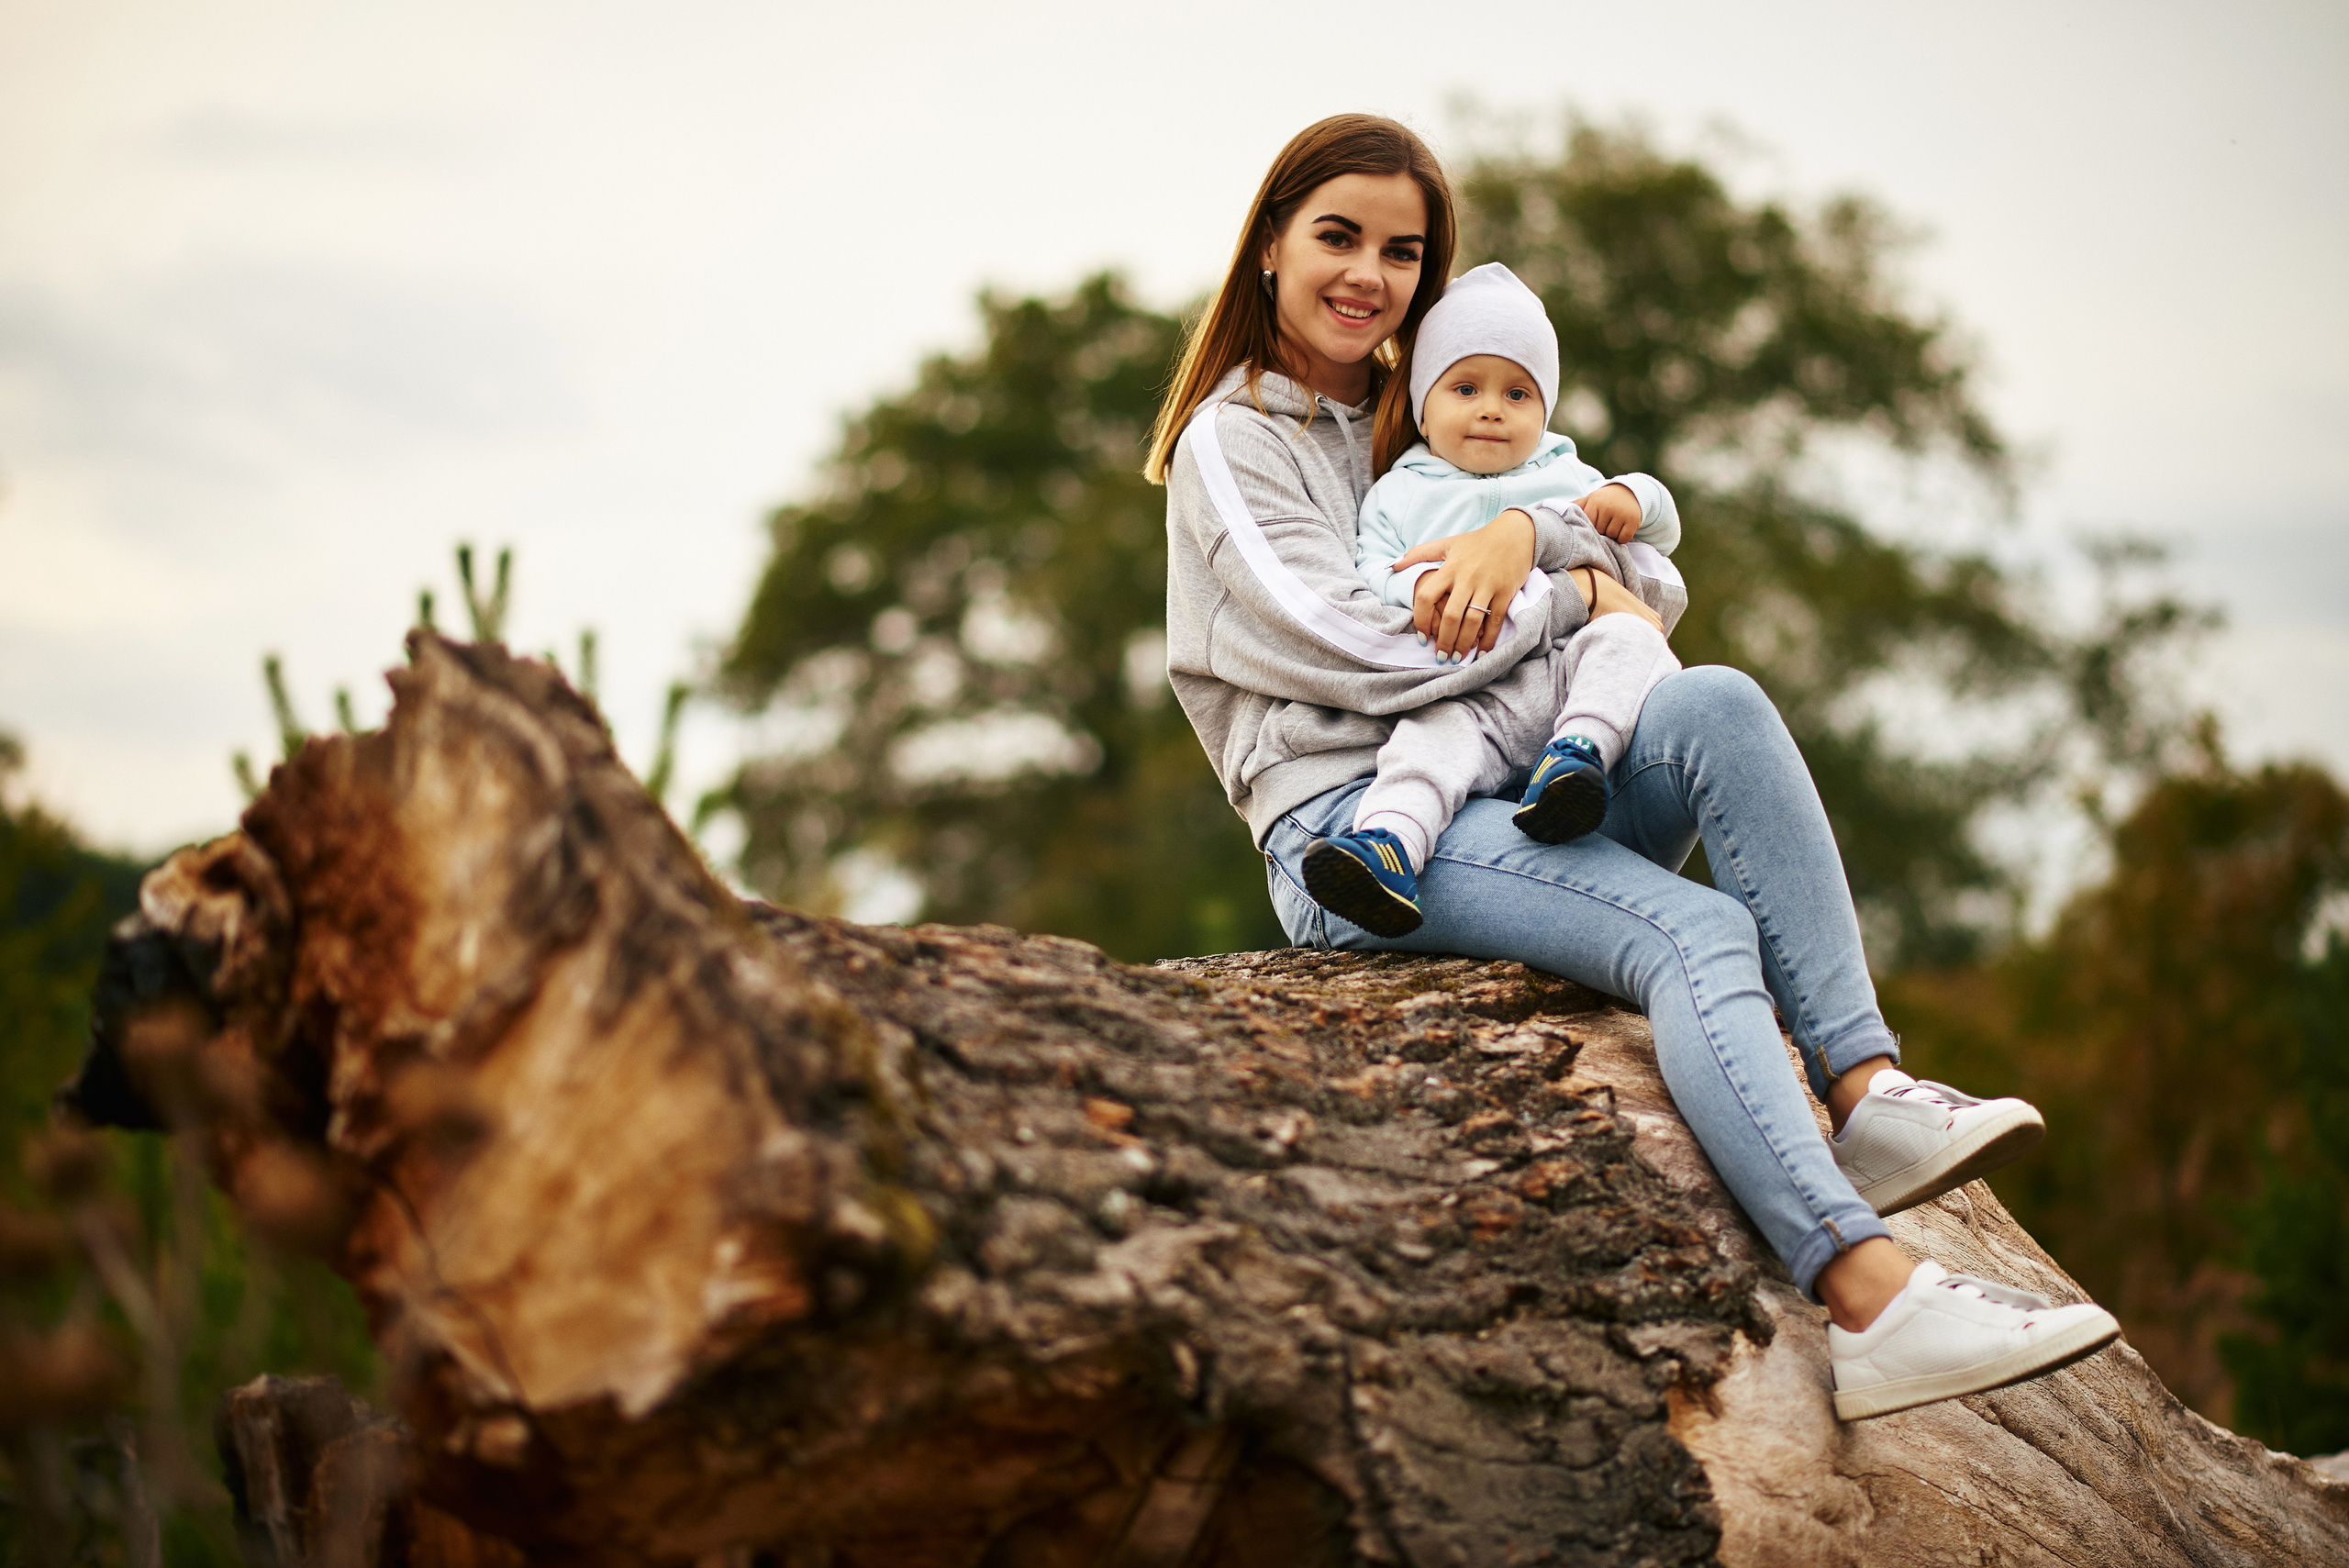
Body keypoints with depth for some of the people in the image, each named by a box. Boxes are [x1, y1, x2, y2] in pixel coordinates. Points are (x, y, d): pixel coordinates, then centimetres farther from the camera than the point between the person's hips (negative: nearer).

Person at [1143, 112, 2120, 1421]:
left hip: (1499, 798, 6)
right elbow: (1363, 650, -10)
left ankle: (1868, 1090, -33)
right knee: (1695, 932, -30)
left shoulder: (1415, 423, 25)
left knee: (1719, 704, -25)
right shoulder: (1231, 439, 5)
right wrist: (1576, 603, -4)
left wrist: (1525, 531, -9)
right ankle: (1870, 1304, -44)